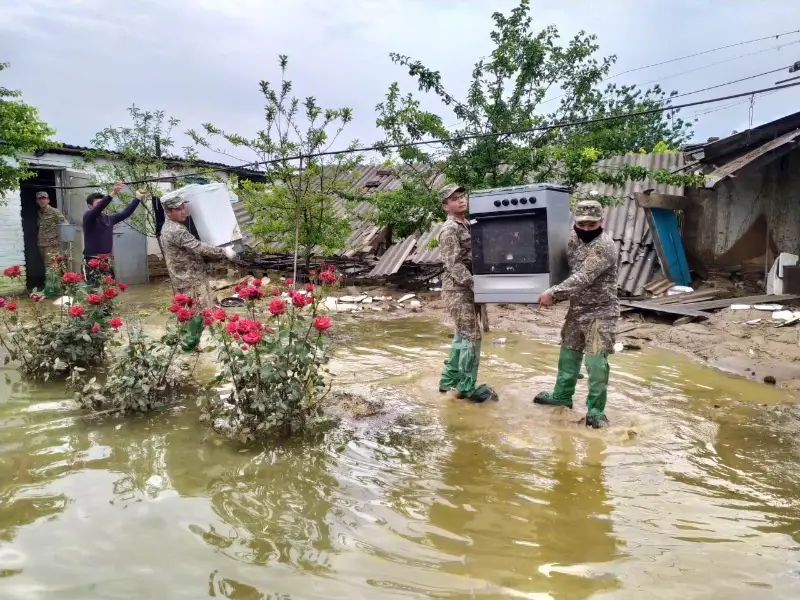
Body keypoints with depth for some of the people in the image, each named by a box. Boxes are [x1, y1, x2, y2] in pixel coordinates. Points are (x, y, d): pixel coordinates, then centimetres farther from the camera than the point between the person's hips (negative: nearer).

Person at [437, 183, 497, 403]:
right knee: (472, 336, -7)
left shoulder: (467, 225, 15)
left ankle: (449, 379, 23)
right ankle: (468, 387, 1)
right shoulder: (449, 230, -14)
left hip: (466, 290, 9)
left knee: (462, 336, 13)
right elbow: (454, 265, -20)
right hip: (457, 290, -9)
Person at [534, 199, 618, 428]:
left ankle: (595, 410, 6)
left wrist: (553, 293, -27)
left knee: (596, 362, -8)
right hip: (577, 309, 8)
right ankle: (562, 395, 35)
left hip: (600, 313, -8)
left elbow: (582, 279, -28)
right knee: (568, 353, 18)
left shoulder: (604, 246, -21)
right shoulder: (573, 238, 3)